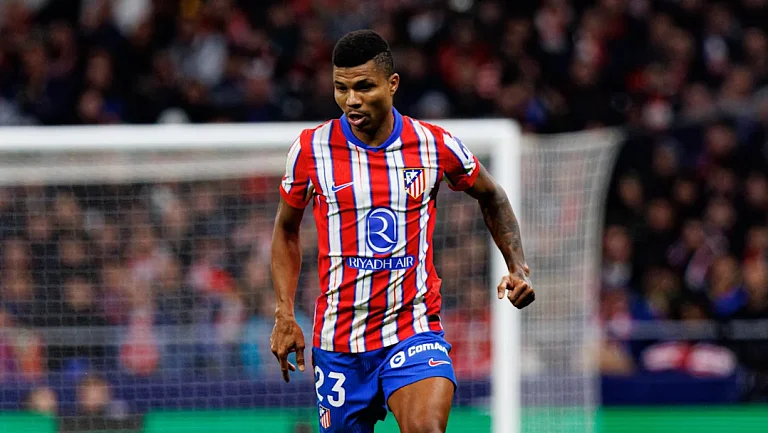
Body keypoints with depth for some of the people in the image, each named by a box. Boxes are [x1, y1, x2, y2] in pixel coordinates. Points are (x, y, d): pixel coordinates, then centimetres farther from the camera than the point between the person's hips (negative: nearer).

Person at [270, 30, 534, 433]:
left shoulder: (436, 146, -3)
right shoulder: (311, 149, -3)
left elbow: (491, 197, 17)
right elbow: (286, 231, 13)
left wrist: (518, 268, 5)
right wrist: (284, 315, 4)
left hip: (415, 334, -1)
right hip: (338, 345, 2)